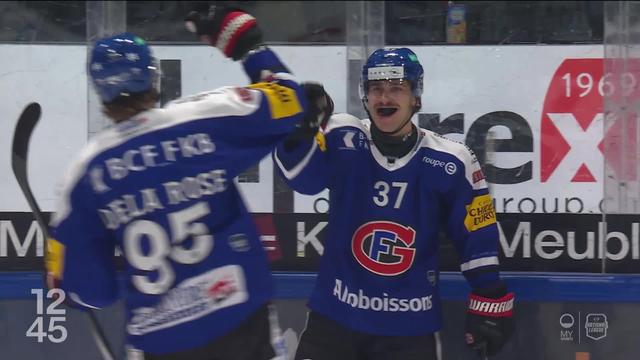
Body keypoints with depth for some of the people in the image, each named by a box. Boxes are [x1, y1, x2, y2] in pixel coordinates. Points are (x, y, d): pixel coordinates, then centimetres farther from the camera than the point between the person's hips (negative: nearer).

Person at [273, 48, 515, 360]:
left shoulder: (449, 162, -5)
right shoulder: (343, 140, -6)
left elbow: (477, 236, 2)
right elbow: (303, 176, -23)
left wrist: (490, 301, 2)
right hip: (335, 316, 0)